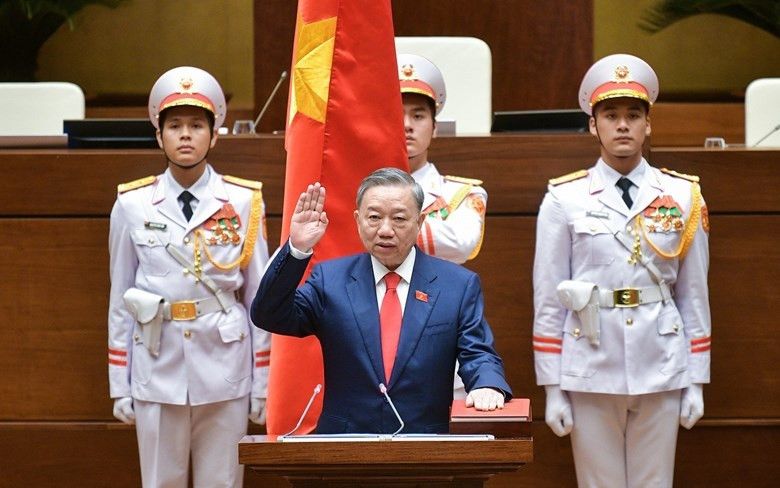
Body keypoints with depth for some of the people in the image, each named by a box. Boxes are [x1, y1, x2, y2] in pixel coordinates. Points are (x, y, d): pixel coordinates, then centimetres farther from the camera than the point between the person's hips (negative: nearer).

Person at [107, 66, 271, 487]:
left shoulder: (243, 202, -1)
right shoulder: (132, 205, 2)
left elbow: (260, 296, 3)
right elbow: (120, 298, 6)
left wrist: (262, 385, 2)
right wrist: (119, 387, 5)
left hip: (225, 371, -1)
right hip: (158, 371, 1)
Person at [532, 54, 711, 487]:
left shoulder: (683, 197, 5)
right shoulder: (564, 200, 1)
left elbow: (694, 294, 7)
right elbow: (548, 300, 1)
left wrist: (696, 382, 4)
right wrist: (553, 389, -2)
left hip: (661, 371, 1)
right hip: (591, 374, -1)